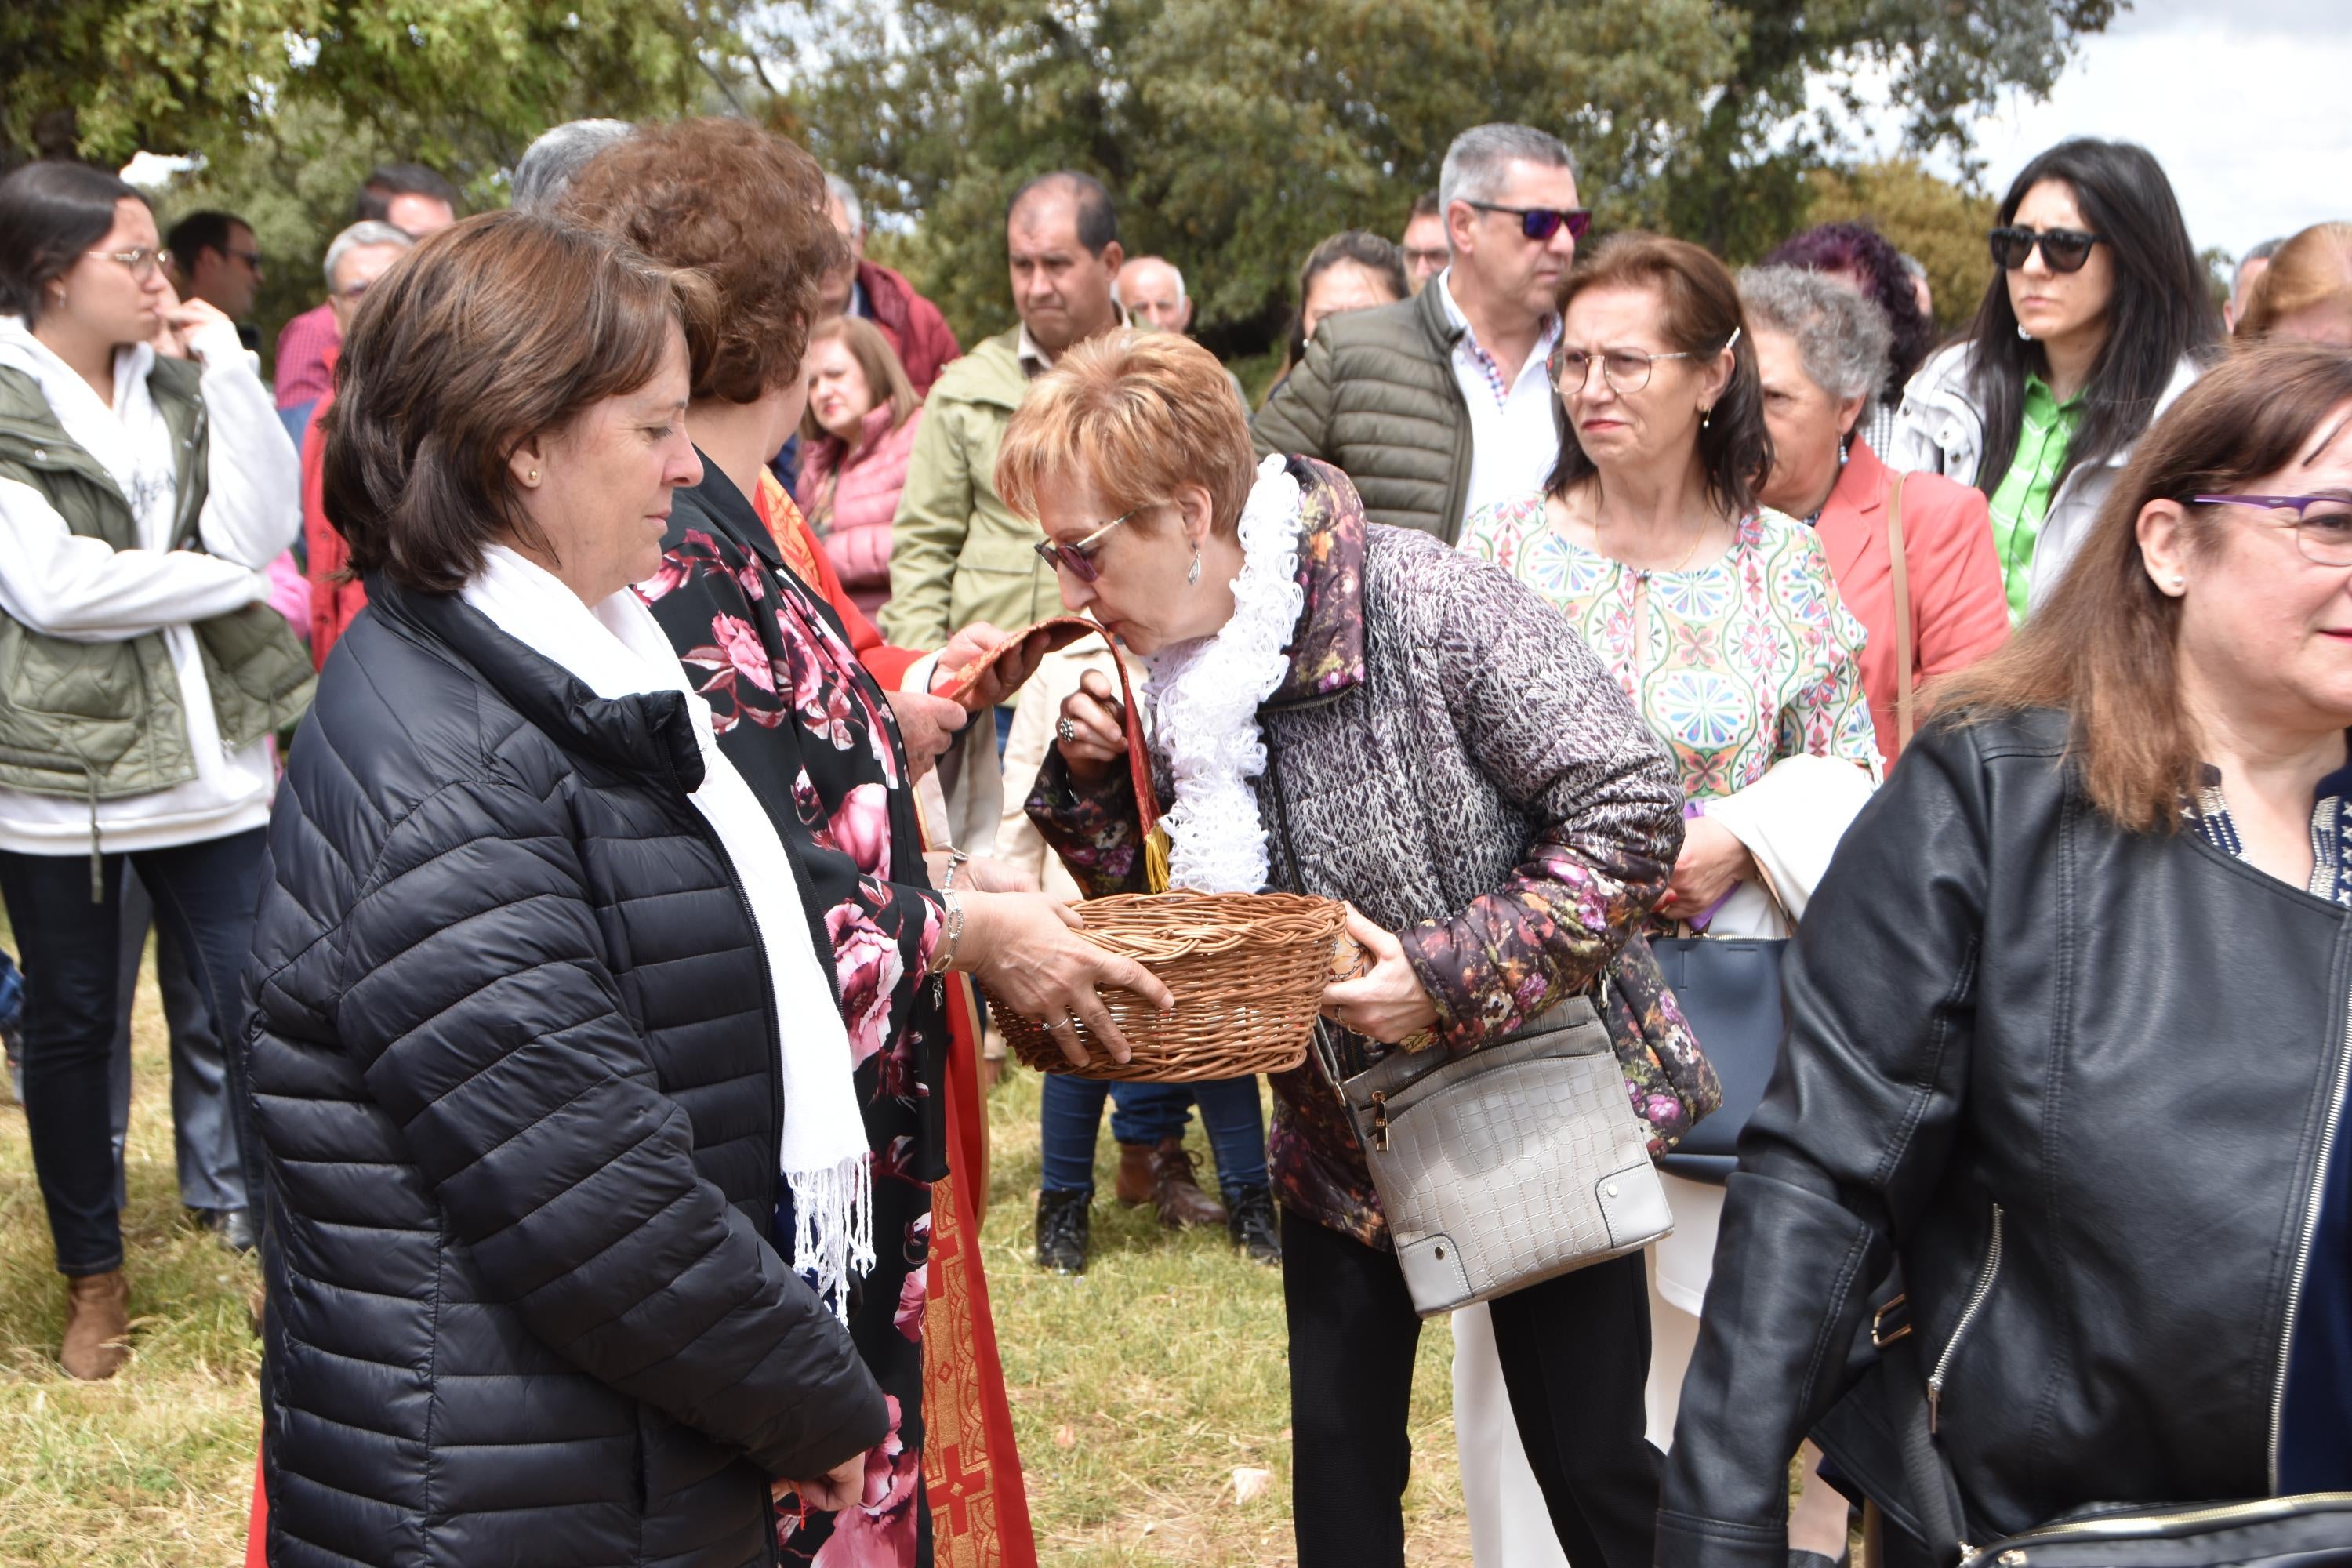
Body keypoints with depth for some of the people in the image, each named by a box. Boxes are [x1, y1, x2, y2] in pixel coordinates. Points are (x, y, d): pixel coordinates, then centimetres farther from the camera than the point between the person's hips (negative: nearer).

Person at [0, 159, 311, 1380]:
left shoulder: (175, 382, 8)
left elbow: (261, 530, -5)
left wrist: (223, 365, -8)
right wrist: (224, 577, -7)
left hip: (208, 757, 4)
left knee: (256, 1008, 2)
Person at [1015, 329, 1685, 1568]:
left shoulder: (1428, 604, -24)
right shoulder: (1154, 669, -4)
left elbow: (1632, 812, -23)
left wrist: (1454, 979, -26)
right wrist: (1094, 779, -12)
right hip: (1339, 1136, 5)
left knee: (1593, 1464, 6)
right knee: (1338, 1457, 12)